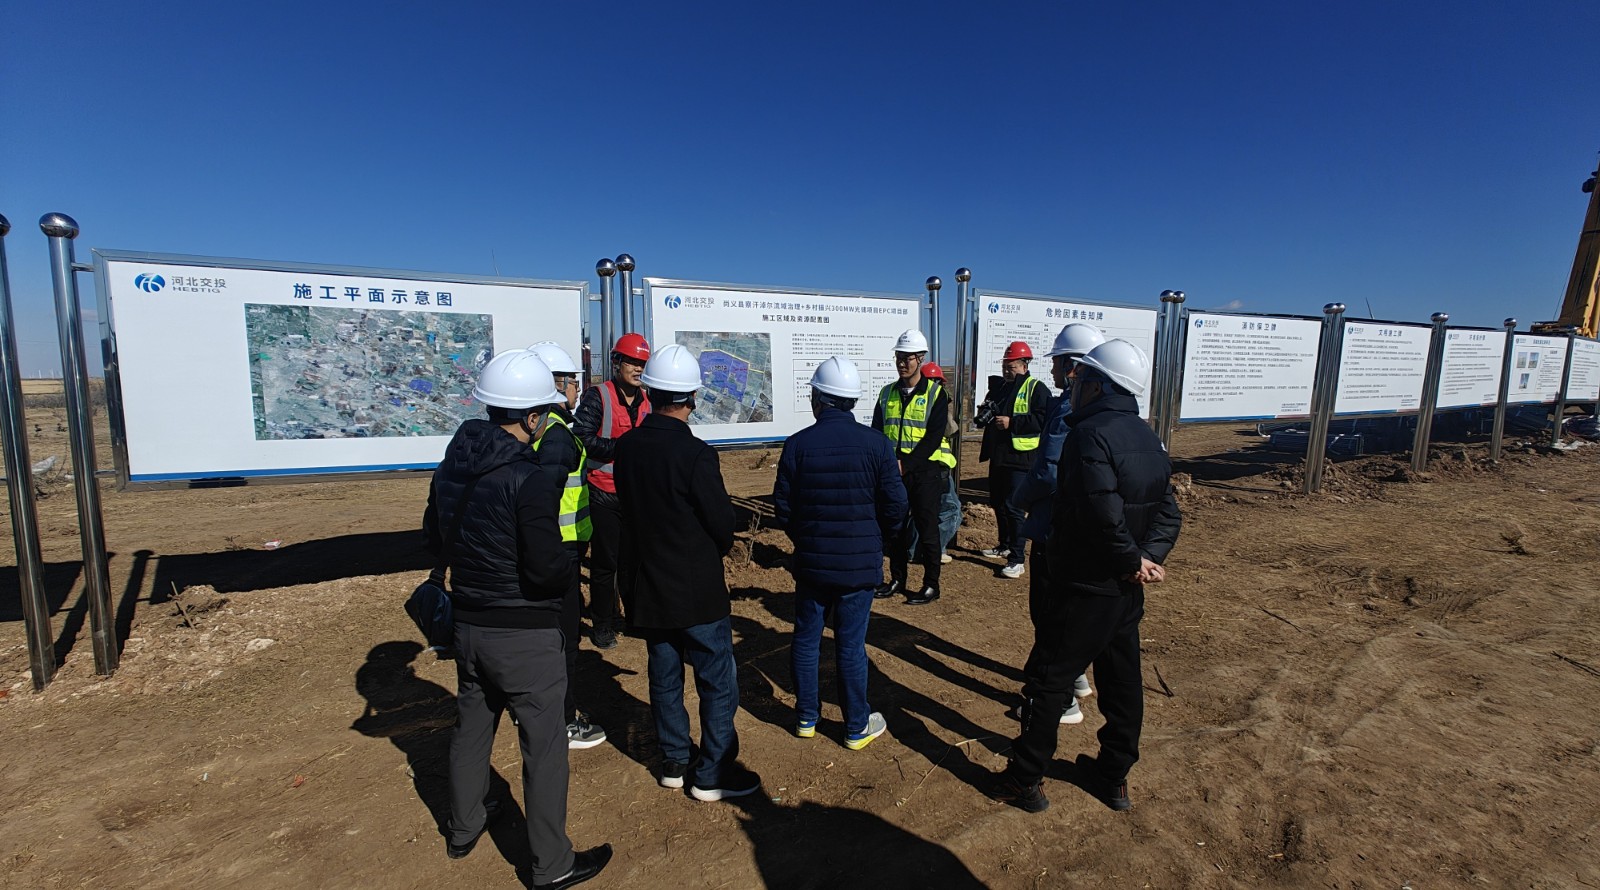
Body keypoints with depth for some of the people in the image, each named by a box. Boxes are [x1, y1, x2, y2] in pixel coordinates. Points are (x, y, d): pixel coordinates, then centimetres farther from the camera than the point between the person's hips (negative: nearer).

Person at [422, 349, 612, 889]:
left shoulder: (451, 466, 0)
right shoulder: (528, 480, -25)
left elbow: (435, 539, 12)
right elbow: (548, 569, -26)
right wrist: (570, 570, -6)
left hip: (468, 624, 8)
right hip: (524, 635, -8)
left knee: (471, 726, 25)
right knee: (543, 744, 7)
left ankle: (463, 829, 47)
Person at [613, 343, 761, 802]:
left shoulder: (626, 447, -4)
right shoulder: (695, 454, -23)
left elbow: (630, 509, 7)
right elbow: (723, 526, -16)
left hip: (645, 586, 7)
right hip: (696, 590, -6)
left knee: (664, 677, 19)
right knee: (718, 682, 10)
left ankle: (674, 763, 34)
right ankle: (712, 775, 20)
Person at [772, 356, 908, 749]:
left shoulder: (797, 444, -9)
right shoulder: (876, 444, -10)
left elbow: (783, 510, -5)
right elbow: (895, 508, -8)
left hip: (811, 561, 1)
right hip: (860, 564, 0)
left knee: (805, 640, 16)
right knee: (851, 646, 10)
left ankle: (806, 717, 32)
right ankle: (857, 727, 26)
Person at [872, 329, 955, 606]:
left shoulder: (935, 393, -6)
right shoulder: (887, 393, 9)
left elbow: (933, 438, -13)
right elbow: (876, 432, 8)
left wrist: (905, 464, -20)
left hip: (925, 470, -4)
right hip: (893, 470, 5)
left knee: (927, 528, 2)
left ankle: (931, 584, 16)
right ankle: (897, 579, 25)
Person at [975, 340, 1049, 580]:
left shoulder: (1036, 389, -7)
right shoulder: (998, 385, 16)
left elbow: (1042, 420, -19)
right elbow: (986, 415, 28)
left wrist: (1012, 422, -22)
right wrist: (983, 414, 5)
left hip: (1020, 458, -8)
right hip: (997, 456, 8)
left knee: (1013, 507, -10)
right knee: (997, 503, 17)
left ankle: (1016, 559, -4)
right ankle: (1004, 546, 34)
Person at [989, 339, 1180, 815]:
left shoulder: (1090, 434, -21)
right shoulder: (1148, 438, 8)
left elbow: (1104, 514, -31)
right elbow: (1168, 512, 5)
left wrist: (1132, 561, -16)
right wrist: (1147, 559, -7)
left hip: (1084, 588, -9)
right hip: (1127, 591, 9)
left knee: (1047, 679, 4)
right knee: (1122, 679, 19)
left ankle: (1025, 779, 18)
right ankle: (1114, 776, 36)